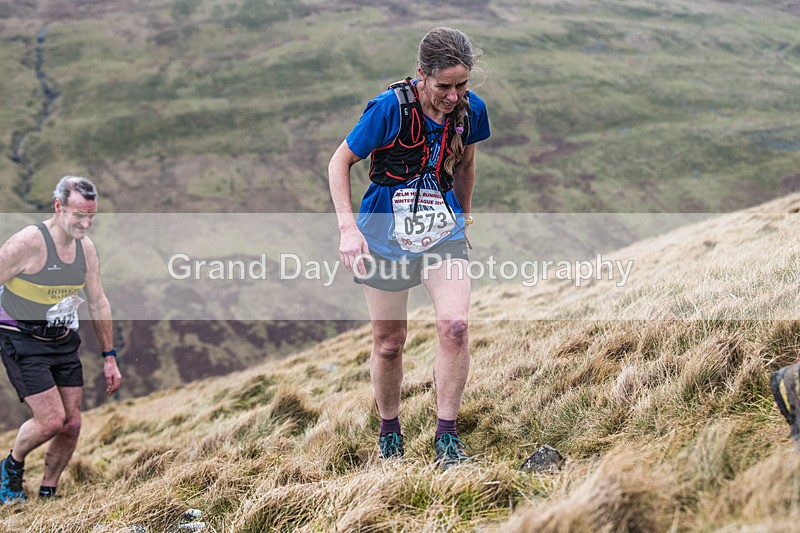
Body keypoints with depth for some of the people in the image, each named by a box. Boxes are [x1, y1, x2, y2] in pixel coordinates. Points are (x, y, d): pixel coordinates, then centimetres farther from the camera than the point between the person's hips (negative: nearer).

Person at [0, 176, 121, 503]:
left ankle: (47, 494, 21)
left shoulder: (86, 248, 1)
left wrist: (109, 357, 13)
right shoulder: (28, 242, -20)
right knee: (51, 421, -14)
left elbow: (98, 303, 11)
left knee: (72, 424, 2)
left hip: (63, 342, 6)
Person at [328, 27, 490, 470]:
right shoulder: (390, 108, -19)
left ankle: (446, 438, -6)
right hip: (386, 238, -2)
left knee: (454, 326, -19)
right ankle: (389, 433, 31)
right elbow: (340, 162, -9)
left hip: (444, 235, 2)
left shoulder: (471, 109, -7)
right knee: (388, 344, 7)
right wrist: (348, 228, -17)